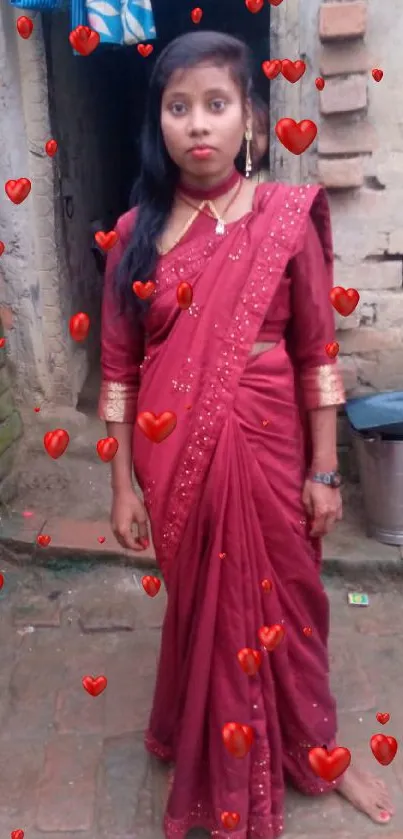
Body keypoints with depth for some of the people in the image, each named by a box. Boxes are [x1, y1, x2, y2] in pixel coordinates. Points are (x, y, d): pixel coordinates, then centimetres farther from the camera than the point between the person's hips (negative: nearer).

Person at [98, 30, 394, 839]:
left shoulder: (287, 218, -5)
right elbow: (120, 367, 0)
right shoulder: (136, 233, -2)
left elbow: (316, 352, -3)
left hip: (265, 446, -1)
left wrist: (324, 470, -3)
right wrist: (123, 485, 0)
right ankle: (214, 759, 42)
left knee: (283, 599, 16)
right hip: (175, 455, 1)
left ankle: (314, 750, 42)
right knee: (201, 604, 17)